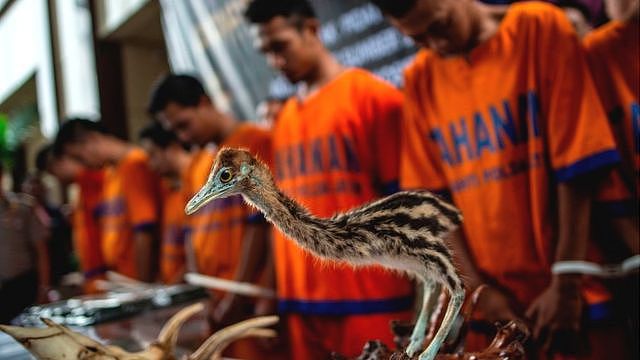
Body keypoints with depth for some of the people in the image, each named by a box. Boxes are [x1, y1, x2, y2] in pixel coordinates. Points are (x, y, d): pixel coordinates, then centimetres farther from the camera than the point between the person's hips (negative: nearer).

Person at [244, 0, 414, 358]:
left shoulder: (372, 94, -3)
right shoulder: (285, 118, 13)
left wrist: (412, 288, -8)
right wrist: (279, 291, 11)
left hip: (370, 298, -5)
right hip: (302, 301, 5)